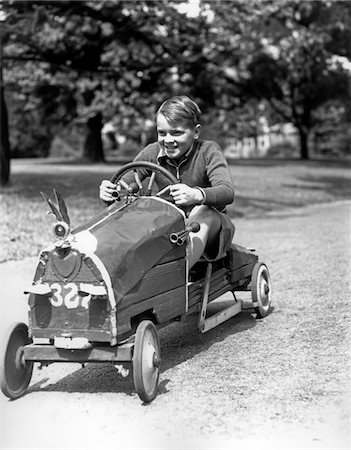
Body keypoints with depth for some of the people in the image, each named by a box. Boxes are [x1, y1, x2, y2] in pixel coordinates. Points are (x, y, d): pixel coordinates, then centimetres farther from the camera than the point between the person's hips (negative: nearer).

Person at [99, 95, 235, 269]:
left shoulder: (208, 151, -12)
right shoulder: (152, 153, -2)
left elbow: (227, 192, -29)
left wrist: (197, 195, -51)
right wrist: (109, 191, -32)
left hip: (207, 225, -3)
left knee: (204, 212, -37)